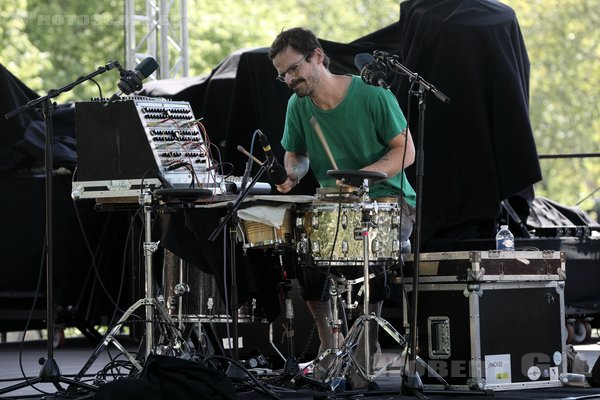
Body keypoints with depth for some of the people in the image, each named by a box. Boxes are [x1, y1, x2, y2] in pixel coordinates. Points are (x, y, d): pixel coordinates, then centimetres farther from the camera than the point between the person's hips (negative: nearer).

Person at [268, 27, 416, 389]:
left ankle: (367, 349, -18)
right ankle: (330, 347, -3)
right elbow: (297, 154, 19)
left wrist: (361, 176, -25)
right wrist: (293, 172, -6)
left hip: (388, 200, -5)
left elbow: (406, 152, -11)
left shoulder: (371, 93, -13)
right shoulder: (299, 107, 2)